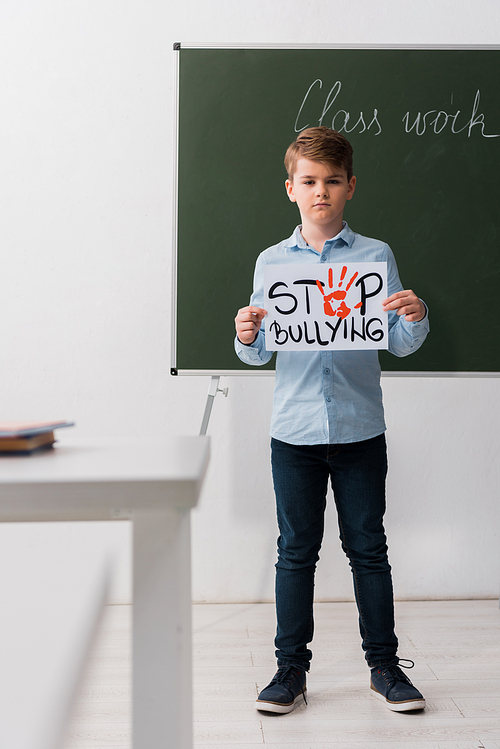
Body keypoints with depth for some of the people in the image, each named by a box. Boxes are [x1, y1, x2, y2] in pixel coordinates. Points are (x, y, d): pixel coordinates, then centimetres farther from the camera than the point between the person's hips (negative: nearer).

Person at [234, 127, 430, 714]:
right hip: (294, 429, 1)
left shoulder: (376, 256, 3)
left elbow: (400, 344, 3)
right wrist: (247, 336, -13)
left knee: (367, 548, 8)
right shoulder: (272, 262, 6)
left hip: (360, 428, -1)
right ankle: (291, 667, 21)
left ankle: (384, 664, 22)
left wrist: (415, 318, -17)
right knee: (297, 550, 9)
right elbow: (260, 353, 8)